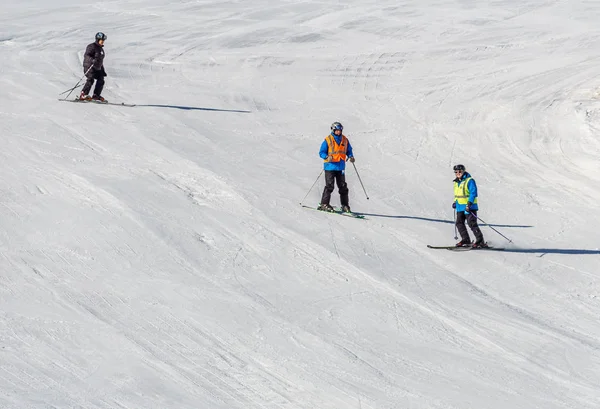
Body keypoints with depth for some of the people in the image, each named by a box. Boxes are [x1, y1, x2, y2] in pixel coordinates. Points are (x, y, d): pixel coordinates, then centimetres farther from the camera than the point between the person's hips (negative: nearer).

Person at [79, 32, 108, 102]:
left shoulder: (101, 49, 21)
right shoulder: (92, 46, -7)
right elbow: (86, 56, -19)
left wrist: (103, 71, 26)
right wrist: (92, 60, -38)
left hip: (97, 68, 9)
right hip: (89, 67, -9)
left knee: (101, 80, 0)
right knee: (91, 79, -22)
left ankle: (96, 95, 10)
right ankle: (83, 95, -24)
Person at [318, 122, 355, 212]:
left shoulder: (345, 140, 9)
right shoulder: (328, 140, -5)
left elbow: (349, 151, 19)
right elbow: (321, 152, -4)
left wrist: (351, 156, -2)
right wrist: (327, 157, -23)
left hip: (341, 167, 4)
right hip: (330, 166, -4)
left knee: (343, 186, 5)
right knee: (329, 186, -9)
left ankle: (345, 205, 12)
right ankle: (324, 204, -3)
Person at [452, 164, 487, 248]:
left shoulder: (469, 181, -10)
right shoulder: (456, 182, 16)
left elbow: (473, 193, -17)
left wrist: (469, 203, -25)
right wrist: (455, 202, 14)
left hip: (469, 207, -9)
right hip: (460, 207, 9)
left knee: (472, 224, -13)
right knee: (459, 223, 8)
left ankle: (480, 241, -11)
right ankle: (466, 240, 17)